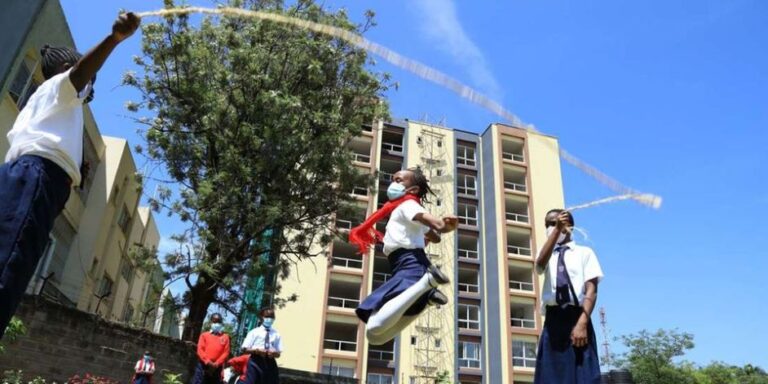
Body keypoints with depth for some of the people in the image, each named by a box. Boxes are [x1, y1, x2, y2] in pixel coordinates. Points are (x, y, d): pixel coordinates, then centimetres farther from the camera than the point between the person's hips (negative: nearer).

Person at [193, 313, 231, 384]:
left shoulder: (225, 337, 8)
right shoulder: (204, 335, 8)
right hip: (203, 366, -1)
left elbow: (226, 352, 1)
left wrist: (217, 364, -12)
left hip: (217, 368, 1)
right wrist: (208, 362, -14)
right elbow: (200, 350, -1)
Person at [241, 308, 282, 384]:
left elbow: (278, 353, 8)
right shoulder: (254, 332, 5)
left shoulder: (276, 334, 10)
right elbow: (245, 349, 1)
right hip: (255, 362, -2)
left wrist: (274, 353, -16)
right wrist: (256, 350, -16)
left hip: (270, 363, 2)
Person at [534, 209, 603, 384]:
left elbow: (591, 289, -2)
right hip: (553, 321, 3)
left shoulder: (584, 252, 8)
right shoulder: (547, 255, 16)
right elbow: (540, 264, -10)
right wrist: (556, 230, -18)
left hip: (577, 318, -2)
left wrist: (582, 323, -15)